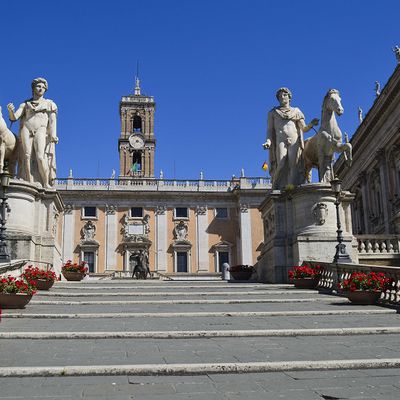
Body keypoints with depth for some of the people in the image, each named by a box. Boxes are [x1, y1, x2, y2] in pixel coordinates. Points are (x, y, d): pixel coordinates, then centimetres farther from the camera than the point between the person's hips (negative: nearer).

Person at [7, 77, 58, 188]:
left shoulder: (49, 103, 19)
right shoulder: (25, 104, 21)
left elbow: (53, 120, 7)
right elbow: (14, 117, 11)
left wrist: (53, 135, -9)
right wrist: (10, 110, -12)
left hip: (41, 130, -2)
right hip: (26, 130, 2)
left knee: (40, 157, -21)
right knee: (27, 156, -17)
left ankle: (46, 184, -22)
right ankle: (30, 184, -25)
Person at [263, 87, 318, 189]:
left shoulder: (296, 111, 22)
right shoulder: (273, 112, 21)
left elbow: (304, 128, 14)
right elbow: (270, 129, 13)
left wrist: (311, 124, -8)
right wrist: (268, 141, -6)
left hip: (294, 141, 1)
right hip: (280, 141, -1)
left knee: (294, 166, -17)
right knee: (281, 166, -20)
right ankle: (278, 189, -27)